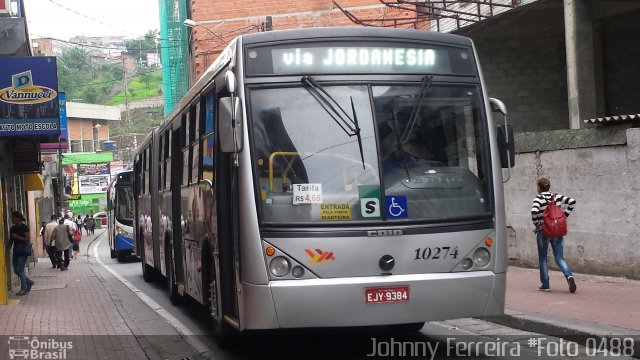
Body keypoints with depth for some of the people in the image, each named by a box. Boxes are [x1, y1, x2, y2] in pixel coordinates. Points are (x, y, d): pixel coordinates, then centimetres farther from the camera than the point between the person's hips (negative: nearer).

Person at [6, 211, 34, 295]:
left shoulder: (24, 227, -10)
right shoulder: (12, 228, 12)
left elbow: (28, 239, -13)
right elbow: (10, 241, 16)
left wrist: (17, 237, -21)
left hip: (23, 250, -8)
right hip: (16, 250, 8)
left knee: (20, 269, -8)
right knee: (16, 270, 6)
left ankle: (23, 288, 2)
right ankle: (29, 282, 24)